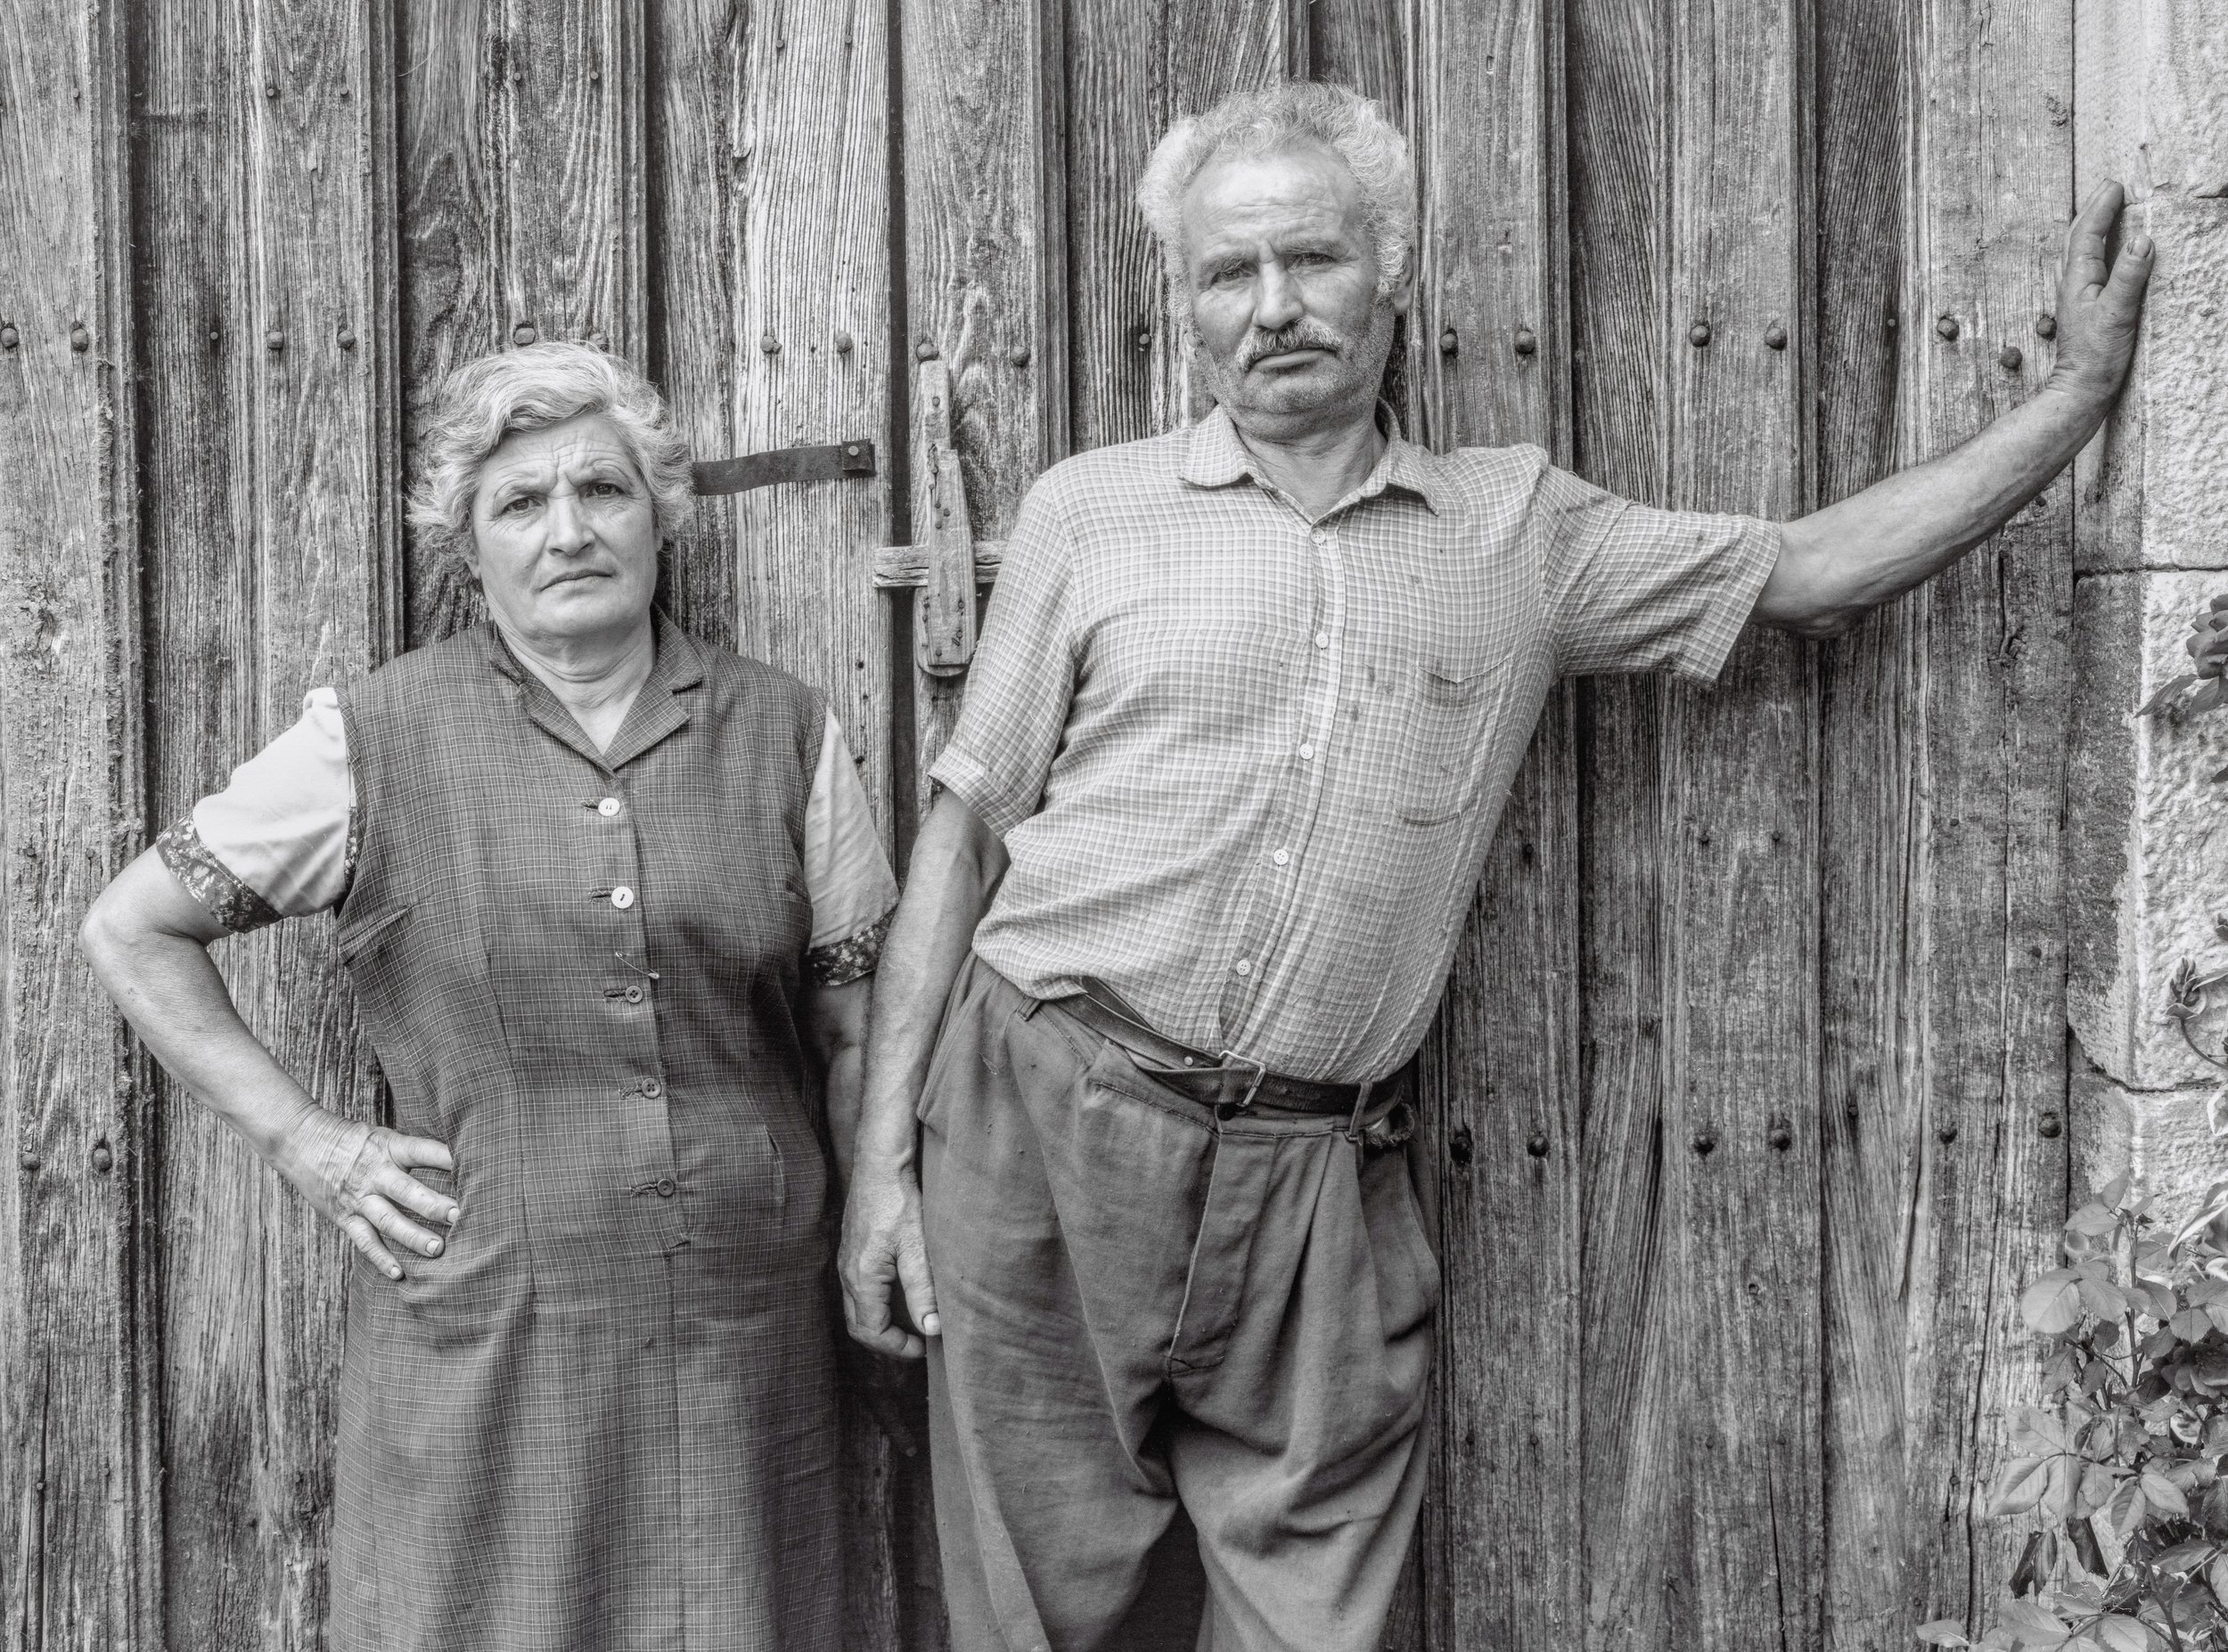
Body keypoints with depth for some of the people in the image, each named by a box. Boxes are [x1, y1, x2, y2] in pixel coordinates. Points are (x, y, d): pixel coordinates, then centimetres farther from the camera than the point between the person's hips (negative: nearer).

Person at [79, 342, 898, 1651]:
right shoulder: (372, 743, -2)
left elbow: (857, 1026, 8)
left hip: (745, 1333, 2)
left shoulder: (787, 734, 3)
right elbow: (131, 931, 7)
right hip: (483, 1335, -1)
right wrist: (304, 1141, -1)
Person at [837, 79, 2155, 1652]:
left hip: (1322, 1175, 1)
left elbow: (1814, 572, 12)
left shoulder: (1521, 527, 8)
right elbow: (965, 829, 4)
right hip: (1049, 1119, 0)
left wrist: (2080, 393, 9)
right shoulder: (1089, 510, 3)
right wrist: (886, 1153, -1)